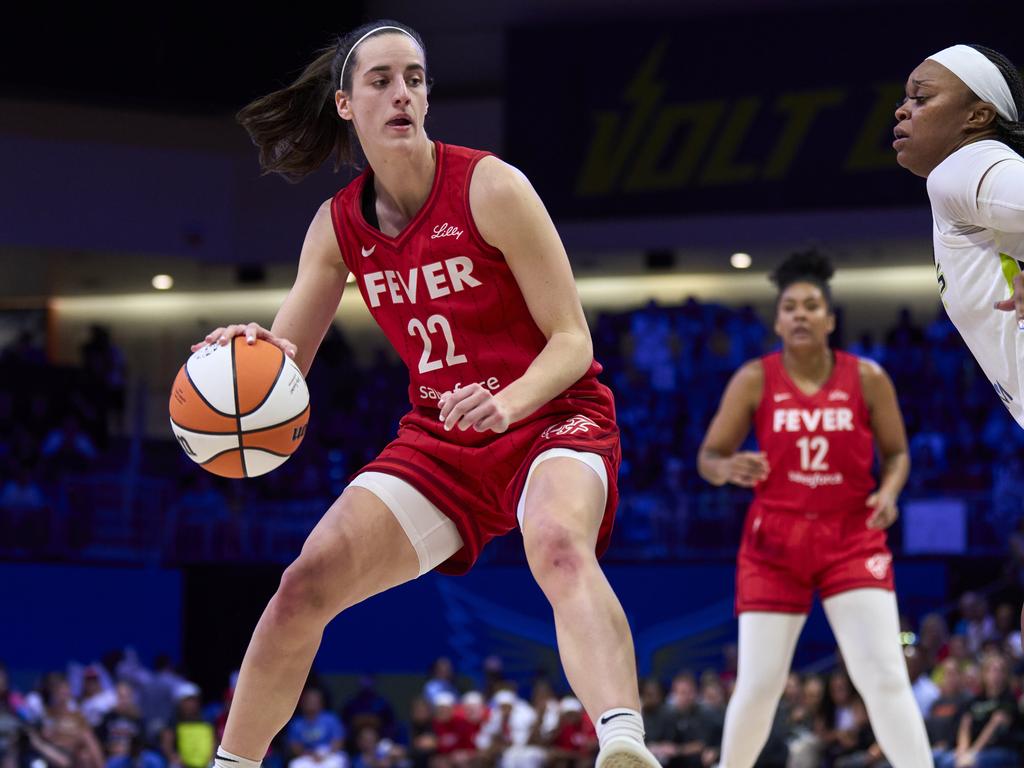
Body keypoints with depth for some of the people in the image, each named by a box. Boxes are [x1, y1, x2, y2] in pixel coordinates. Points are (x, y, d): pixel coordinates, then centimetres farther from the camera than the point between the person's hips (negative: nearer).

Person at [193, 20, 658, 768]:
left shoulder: (489, 188, -14)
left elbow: (572, 340, -13)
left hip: (551, 417, -6)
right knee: (304, 584, -5)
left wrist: (510, 400, -34)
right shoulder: (338, 226, 2)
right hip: (440, 439, 6)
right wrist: (249, 351, -18)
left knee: (558, 545, -39)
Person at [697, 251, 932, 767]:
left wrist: (889, 491, -13)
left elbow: (896, 452, 9)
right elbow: (708, 458, 0)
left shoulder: (867, 379, -2)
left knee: (885, 676, -11)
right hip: (775, 538, 0)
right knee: (758, 685, -1)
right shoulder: (754, 380, -4)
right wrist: (730, 468, -24)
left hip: (852, 537, 0)